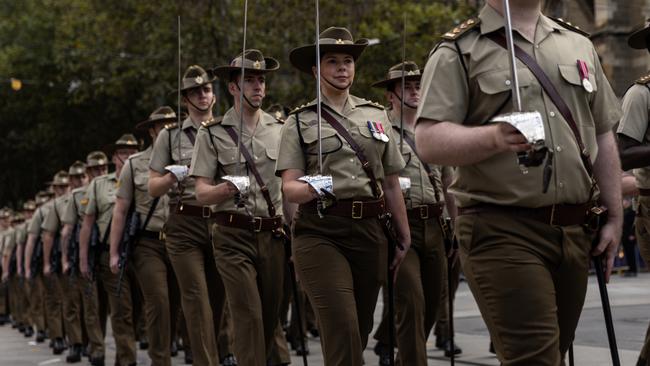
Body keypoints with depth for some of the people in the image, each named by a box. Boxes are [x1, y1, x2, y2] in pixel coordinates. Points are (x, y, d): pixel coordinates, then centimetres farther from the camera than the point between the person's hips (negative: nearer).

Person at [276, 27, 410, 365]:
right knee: (343, 329, -16)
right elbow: (289, 188, -4)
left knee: (361, 329, 9)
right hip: (319, 232, -4)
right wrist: (311, 189, -26)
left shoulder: (377, 115, 14)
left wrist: (404, 238, 14)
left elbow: (391, 184, 16)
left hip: (369, 231, 4)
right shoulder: (300, 121, 4)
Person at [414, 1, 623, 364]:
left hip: (576, 231, 6)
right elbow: (429, 141, -10)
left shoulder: (579, 45, 18)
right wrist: (494, 137, -28)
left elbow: (603, 137, 20)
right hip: (502, 230, -6)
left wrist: (615, 217, 14)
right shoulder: (459, 52, 1)